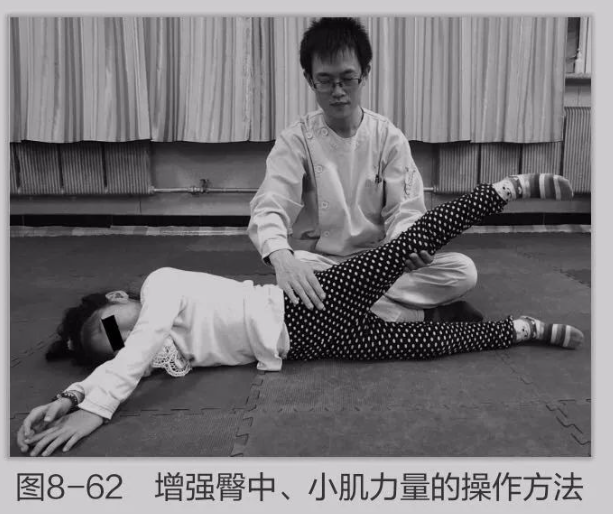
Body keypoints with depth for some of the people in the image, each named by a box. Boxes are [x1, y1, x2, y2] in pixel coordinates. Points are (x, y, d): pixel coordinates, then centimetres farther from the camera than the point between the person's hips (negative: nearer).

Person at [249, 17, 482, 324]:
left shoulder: (388, 138, -1)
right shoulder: (296, 140, -6)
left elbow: (405, 210, -7)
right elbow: (269, 206, -21)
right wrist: (282, 257, -45)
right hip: (319, 266, -1)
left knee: (463, 270, -19)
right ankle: (427, 315, -23)